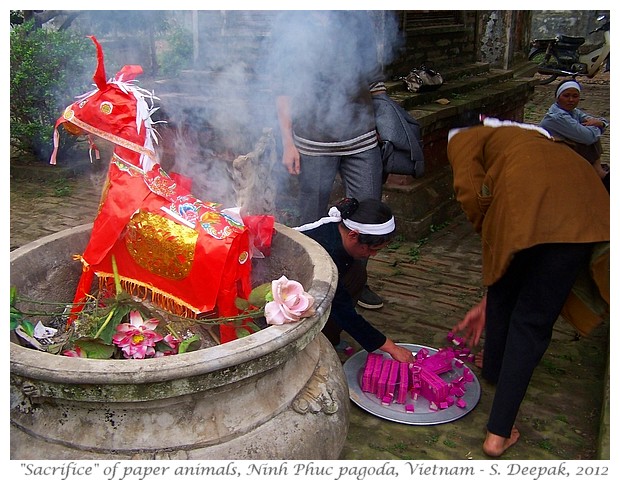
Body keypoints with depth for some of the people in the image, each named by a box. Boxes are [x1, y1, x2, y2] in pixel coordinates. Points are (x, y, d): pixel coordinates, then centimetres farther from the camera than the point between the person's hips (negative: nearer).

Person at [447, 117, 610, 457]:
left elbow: (471, 191, 0)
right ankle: (499, 433, 16)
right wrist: (486, 304, 46)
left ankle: (494, 366, 50)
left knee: (505, 294, 23)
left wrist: (485, 231, 20)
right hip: (586, 212, 5)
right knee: (534, 321, 13)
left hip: (527, 203, -5)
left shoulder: (465, 138, 25)